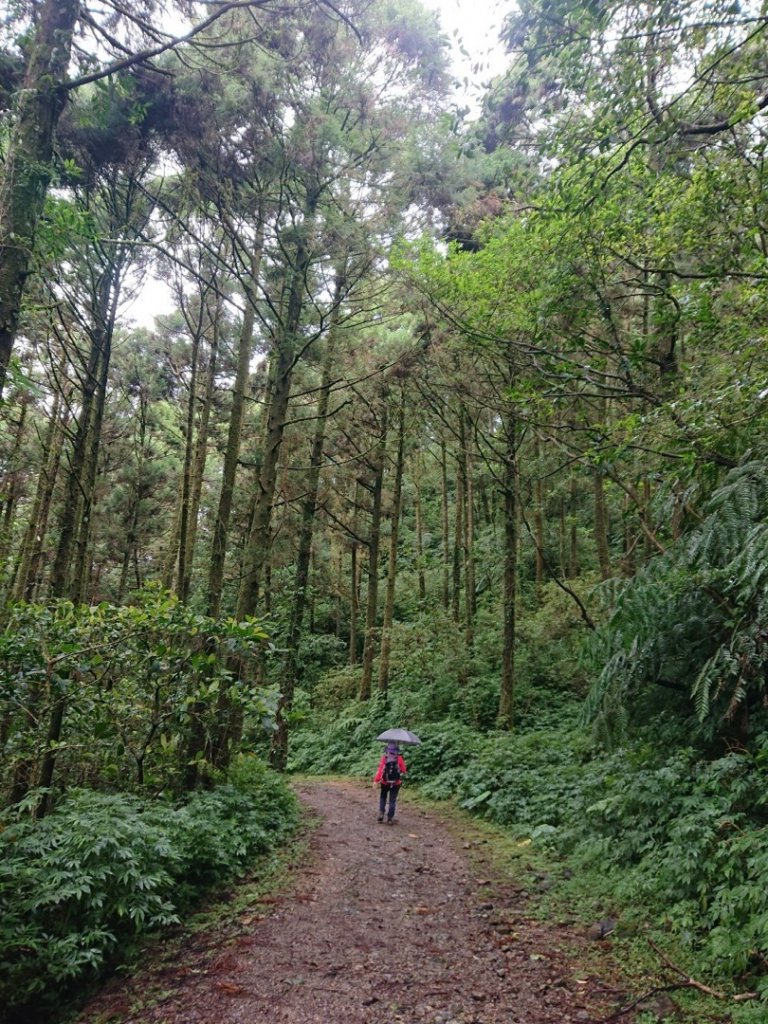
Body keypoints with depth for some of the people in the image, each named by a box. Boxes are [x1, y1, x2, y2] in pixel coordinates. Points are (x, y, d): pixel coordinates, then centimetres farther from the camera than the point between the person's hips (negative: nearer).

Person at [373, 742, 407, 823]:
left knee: (383, 797, 22)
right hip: (396, 783, 0)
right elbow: (404, 770, -8)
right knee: (392, 800, 9)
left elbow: (380, 770, -18)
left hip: (385, 782, 1)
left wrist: (376, 781, -16)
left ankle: (381, 813, 6)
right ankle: (390, 818, 7)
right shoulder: (399, 758, -12)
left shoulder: (384, 758, -13)